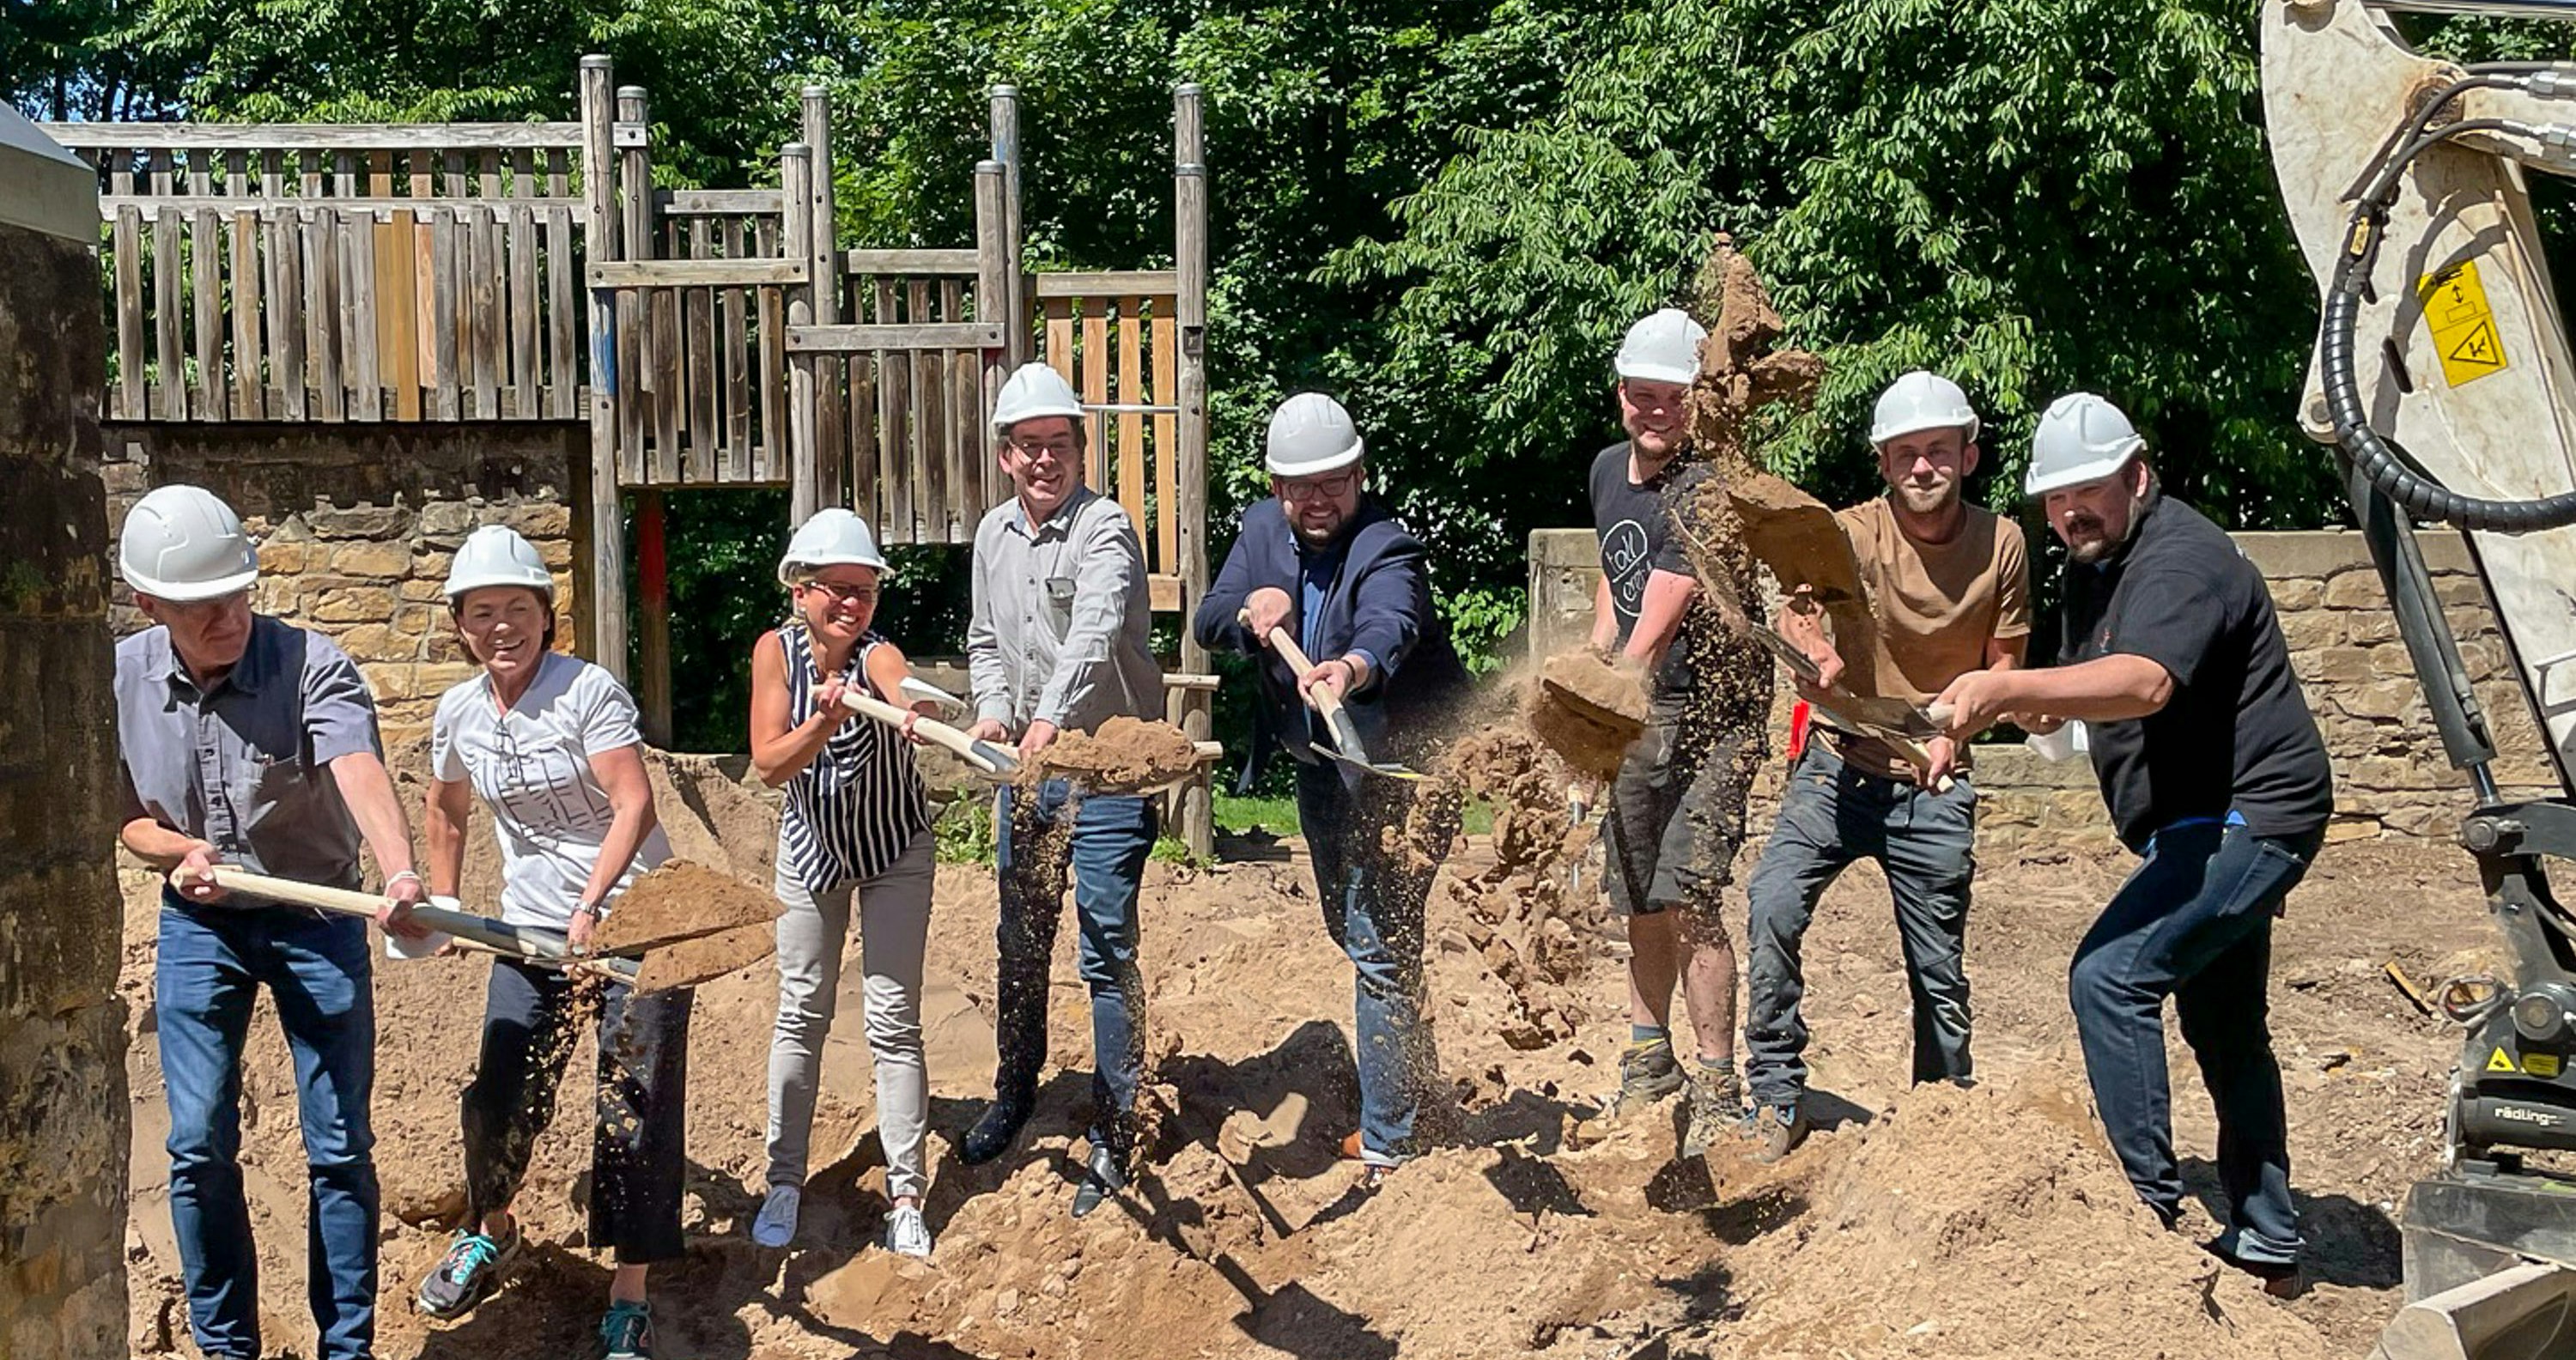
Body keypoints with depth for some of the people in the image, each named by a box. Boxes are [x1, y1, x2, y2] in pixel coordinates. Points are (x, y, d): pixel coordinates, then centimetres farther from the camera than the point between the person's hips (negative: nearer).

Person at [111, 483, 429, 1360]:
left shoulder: (312, 666, -20)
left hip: (316, 917, -3)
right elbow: (123, 813, 5)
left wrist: (399, 873, -58)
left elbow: (360, 772, -39)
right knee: (200, 1148, 4)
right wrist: (175, 850, -19)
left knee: (340, 1147, 3)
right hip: (198, 925, 3)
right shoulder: (120, 680, -8)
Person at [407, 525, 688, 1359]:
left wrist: (591, 905, -30)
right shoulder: (459, 712, 5)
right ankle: (490, 1234, 38)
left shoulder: (589, 691, -13)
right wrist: (443, 905, 21)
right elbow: (447, 811, 23)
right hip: (532, 931, 5)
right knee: (498, 1101, 6)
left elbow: (635, 805, -20)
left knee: (636, 1108, -4)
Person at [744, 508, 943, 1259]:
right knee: (801, 1013, 9)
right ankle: (785, 1178, 22)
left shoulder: (876, 655, -25)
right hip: (811, 846, 3)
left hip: (895, 852, -3)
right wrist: (822, 723, -40)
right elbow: (769, 764, -21)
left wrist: (915, 713, -74)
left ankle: (905, 1195, 7)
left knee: (892, 1020, -3)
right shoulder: (776, 650, -16)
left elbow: (909, 692, -50)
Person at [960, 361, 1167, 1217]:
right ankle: (1015, 1092, 38)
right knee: (1020, 941, 18)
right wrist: (993, 709, 0)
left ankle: (1114, 1139, 4)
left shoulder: (1105, 529, -14)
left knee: (1106, 951, -5)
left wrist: (1052, 716, -47)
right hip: (1022, 764, 7)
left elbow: (1094, 634, -32)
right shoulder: (993, 534, 9)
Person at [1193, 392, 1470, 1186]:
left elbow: (1389, 625, -45)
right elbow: (1207, 624, -4)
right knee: (1348, 929, 22)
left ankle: (1386, 1142, 3)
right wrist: (1248, 609, -26)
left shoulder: (1386, 548, -25)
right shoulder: (1262, 531, -2)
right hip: (1319, 767, 8)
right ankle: (1415, 1069, 46)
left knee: (1378, 944, -9)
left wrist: (1350, 668, -66)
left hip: (1402, 765, -8)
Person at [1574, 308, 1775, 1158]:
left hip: (1710, 713, -7)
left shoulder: (1703, 493, -19)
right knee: (1641, 900, 15)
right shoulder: (1608, 469, 7)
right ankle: (1647, 1067, 31)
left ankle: (1718, 1096, -5)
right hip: (1636, 711, 8)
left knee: (1689, 898, -14)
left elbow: (1652, 633, -27)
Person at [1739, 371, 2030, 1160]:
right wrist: (1814, 650, -56)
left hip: (1937, 786, 2)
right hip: (1841, 767, -2)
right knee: (1772, 905, -22)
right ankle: (1779, 1098, -7)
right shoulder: (1853, 533, -14)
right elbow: (1795, 611, -33)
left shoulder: (2001, 543, -3)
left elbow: (2002, 664, 8)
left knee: (1940, 969, 9)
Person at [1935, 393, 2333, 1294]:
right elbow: (2087, 690, 16)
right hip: (2224, 822, 11)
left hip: (2247, 818, -11)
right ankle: (2267, 1242, 28)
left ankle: (2147, 1205, -12)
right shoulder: (2095, 565, 11)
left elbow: (2144, 683, -40)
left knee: (2110, 976, -21)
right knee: (2224, 1027, 17)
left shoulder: (2180, 561, -21)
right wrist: (2031, 705, -7)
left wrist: (2010, 685, -53)